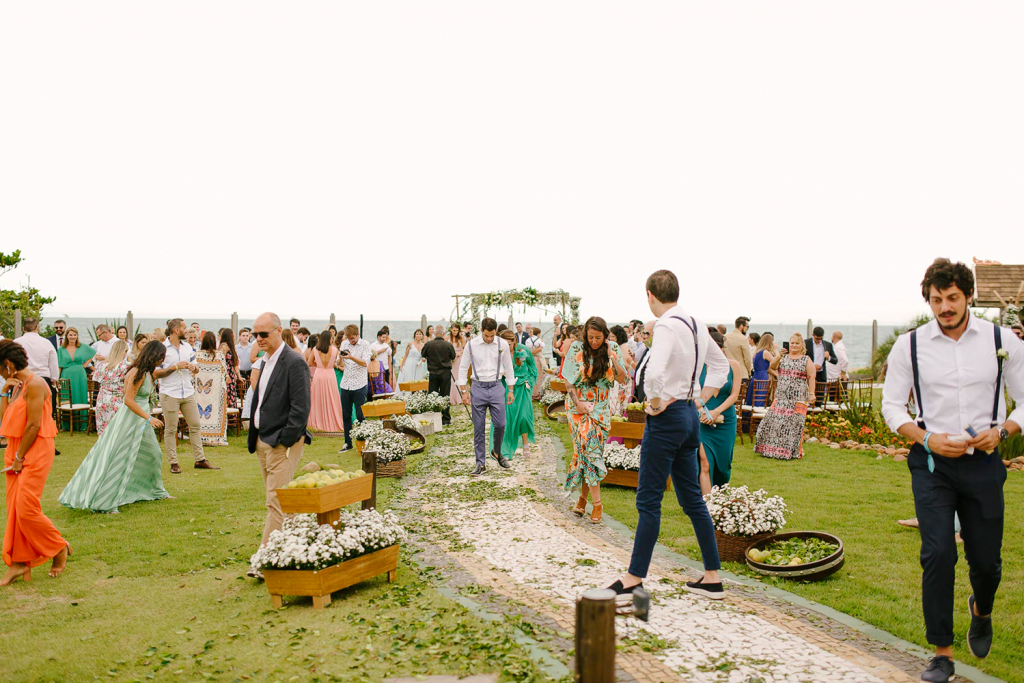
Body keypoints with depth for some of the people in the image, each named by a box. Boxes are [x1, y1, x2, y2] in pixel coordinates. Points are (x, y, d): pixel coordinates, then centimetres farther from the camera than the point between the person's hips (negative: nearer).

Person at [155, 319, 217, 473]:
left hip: (188, 392, 6)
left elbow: (197, 369, 20)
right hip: (169, 394, -6)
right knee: (170, 429, 0)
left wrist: (194, 367, -4)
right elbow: (155, 374, -9)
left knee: (195, 426, 5)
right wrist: (175, 367, -16)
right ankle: (173, 463, 8)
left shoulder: (188, 347, 14)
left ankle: (200, 460, 12)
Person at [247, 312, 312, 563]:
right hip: (263, 442, 9)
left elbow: (300, 408, -17)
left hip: (282, 444, -9)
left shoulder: (294, 362, -13)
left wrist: (285, 442, -18)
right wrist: (255, 439, 15)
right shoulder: (267, 362, 15)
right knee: (276, 501, 15)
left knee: (276, 502, -8)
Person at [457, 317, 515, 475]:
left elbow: (508, 368, 10)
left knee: (500, 424, -3)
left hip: (496, 387, 1)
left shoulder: (503, 344, 1)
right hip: (478, 387, -1)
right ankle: (480, 463, 11)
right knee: (478, 428, 2)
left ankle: (496, 452, 26)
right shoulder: (471, 345, -3)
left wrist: (510, 390, 8)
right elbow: (463, 368, 5)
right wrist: (464, 391, 0)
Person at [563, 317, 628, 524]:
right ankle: (597, 503, -4)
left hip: (602, 408, 2)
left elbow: (622, 379, -3)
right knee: (588, 448, -9)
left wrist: (611, 356, -12)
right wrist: (578, 403, -12)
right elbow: (568, 381, -2)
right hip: (580, 406, -2)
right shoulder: (576, 349, -4)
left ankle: (583, 496, 10)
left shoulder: (613, 350, 1)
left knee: (590, 451, -1)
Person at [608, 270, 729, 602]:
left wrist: (656, 403, -16)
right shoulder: (697, 324, 9)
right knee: (692, 499, 14)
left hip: (667, 416, -9)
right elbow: (721, 365, 23)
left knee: (649, 501, 0)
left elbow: (654, 374, -34)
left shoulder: (667, 326, -18)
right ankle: (712, 577, 20)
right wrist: (700, 398, 15)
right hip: (690, 416, 9)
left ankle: (634, 578, 8)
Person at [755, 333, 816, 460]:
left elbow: (811, 377, 1)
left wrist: (811, 394, -7)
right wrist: (779, 356, -17)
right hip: (781, 396, 3)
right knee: (774, 420, -1)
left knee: (794, 423, -6)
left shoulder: (806, 360, 5)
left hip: (798, 398, -3)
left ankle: (793, 451, 4)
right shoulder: (783, 357, 14)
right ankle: (771, 449, 9)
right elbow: (772, 367, -1)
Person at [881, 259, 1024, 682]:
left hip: (983, 461, 1)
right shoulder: (909, 345, -3)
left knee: (986, 559, 9)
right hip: (931, 462, -1)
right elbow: (892, 405, 3)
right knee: (937, 555, -8)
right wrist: (928, 440, -12)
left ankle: (981, 611, 46)